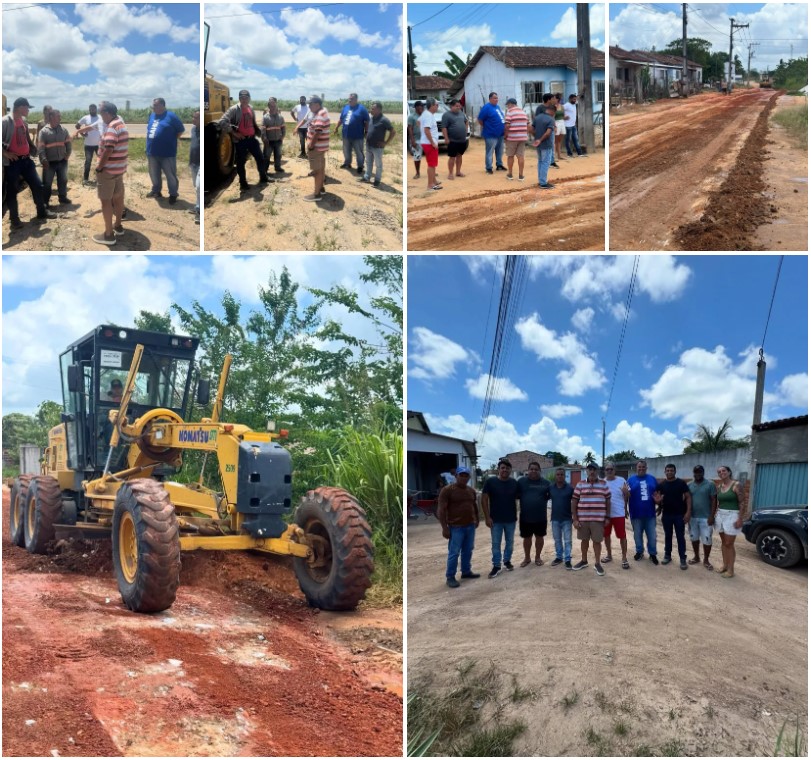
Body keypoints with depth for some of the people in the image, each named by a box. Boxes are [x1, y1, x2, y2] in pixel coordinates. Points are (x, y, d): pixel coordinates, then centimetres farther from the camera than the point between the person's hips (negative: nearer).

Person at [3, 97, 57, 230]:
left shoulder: (24, 121, 11)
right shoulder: (6, 121, -14)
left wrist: (33, 149, 14)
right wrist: (5, 153, -17)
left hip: (26, 159, 7)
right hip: (12, 162, -7)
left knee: (37, 185, 11)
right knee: (12, 191, 3)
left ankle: (42, 213, 24)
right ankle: (14, 220, 9)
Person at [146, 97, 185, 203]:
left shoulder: (170, 116, -8)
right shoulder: (152, 115, 12)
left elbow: (181, 130, -5)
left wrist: (171, 140, -3)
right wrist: (151, 141, 13)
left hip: (167, 153, -7)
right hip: (152, 152, 7)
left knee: (170, 175, 1)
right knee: (154, 174, 16)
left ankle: (173, 194, 11)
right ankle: (156, 191, 31)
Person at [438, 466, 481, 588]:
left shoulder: (471, 490, 9)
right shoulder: (447, 490, -12)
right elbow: (441, 510, -14)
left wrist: (477, 519, 20)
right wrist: (444, 527, -17)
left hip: (470, 526, 6)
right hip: (456, 527, -6)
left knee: (468, 551, 15)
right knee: (454, 553, -3)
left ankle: (466, 571, 29)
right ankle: (450, 577, 6)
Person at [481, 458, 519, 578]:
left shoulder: (514, 483, -1)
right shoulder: (490, 481, -10)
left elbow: (518, 498, 10)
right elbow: (484, 499, -8)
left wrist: (517, 514, 4)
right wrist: (487, 517, -12)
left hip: (511, 519, 3)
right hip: (496, 519, -3)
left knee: (510, 542, 15)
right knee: (495, 543, 3)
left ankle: (507, 561, 32)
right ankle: (496, 566, 13)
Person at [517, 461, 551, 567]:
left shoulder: (545, 482, 0)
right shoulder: (521, 481, -2)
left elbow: (550, 496, 8)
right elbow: (516, 496, 1)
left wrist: (542, 503, -2)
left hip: (540, 517, 0)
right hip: (525, 517, 0)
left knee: (539, 537, 11)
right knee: (527, 538, 11)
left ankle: (538, 557, 28)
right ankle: (527, 558, 27)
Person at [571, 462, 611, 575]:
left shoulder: (603, 485, 3)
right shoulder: (580, 484, 1)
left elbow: (608, 501, 7)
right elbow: (574, 502, 2)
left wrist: (607, 517, 3)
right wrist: (575, 519, -2)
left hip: (598, 519, -1)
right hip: (583, 519, 1)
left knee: (597, 541, 3)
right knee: (584, 540, 12)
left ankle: (597, 563, 16)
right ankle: (584, 561, 27)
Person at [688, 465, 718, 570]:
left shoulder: (710, 484, -6)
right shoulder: (689, 485, 5)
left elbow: (714, 501, -7)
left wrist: (712, 516, -13)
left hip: (705, 517, -4)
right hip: (692, 517, 4)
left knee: (707, 540, -1)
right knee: (694, 538, 13)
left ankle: (706, 560, 13)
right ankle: (696, 557, 28)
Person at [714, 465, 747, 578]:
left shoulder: (736, 485, -10)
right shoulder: (719, 486, 9)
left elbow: (742, 503, -12)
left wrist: (740, 519, -17)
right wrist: (716, 514, 10)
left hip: (732, 516, -6)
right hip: (720, 515, 6)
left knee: (729, 544, -5)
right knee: (723, 542, 11)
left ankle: (731, 570, 2)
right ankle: (725, 565, 21)